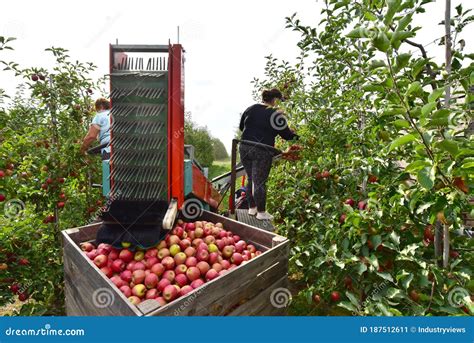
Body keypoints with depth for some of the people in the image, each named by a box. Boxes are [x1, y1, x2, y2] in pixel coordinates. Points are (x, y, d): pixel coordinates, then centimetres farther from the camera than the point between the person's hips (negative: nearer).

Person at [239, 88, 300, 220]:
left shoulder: (251, 109, 13)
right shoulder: (275, 114, -5)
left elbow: (241, 126, 22)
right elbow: (286, 134, -4)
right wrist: (298, 137, 11)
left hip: (245, 148, 6)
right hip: (262, 151, -6)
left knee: (251, 179, 16)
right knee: (260, 182, 1)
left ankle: (252, 207, 27)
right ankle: (261, 212, 13)